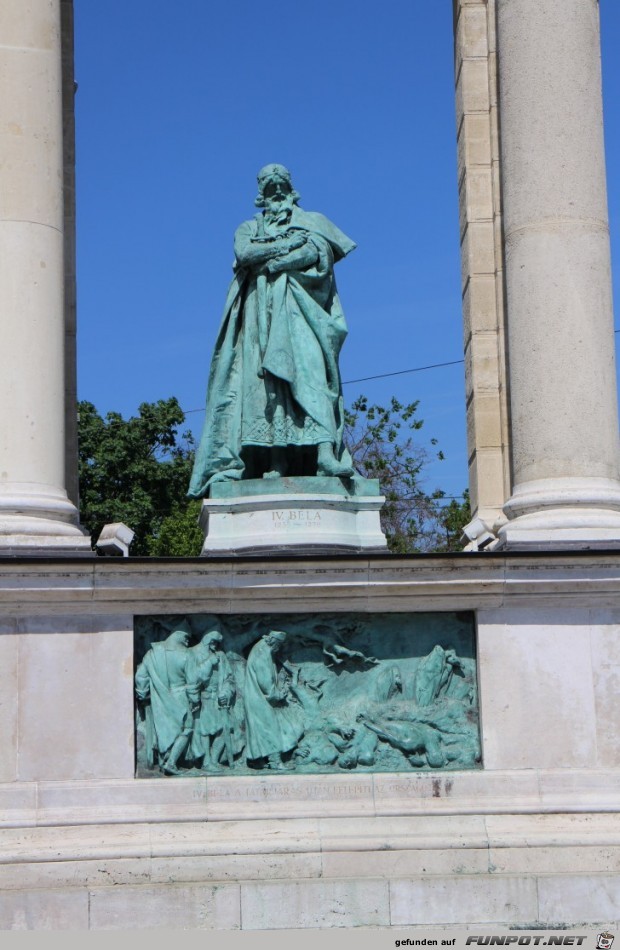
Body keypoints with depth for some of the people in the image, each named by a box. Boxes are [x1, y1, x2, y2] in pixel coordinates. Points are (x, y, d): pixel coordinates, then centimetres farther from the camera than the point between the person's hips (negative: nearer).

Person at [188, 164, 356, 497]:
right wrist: (288, 245, -3)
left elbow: (317, 250, -1)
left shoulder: (312, 220, 21)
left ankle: (324, 451, -37)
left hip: (299, 307, -2)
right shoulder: (248, 228, 24)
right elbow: (243, 253, 2)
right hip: (262, 310, 2)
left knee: (308, 368, -22)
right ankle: (276, 460, -23)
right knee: (265, 379, -14)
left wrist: (269, 262, -5)